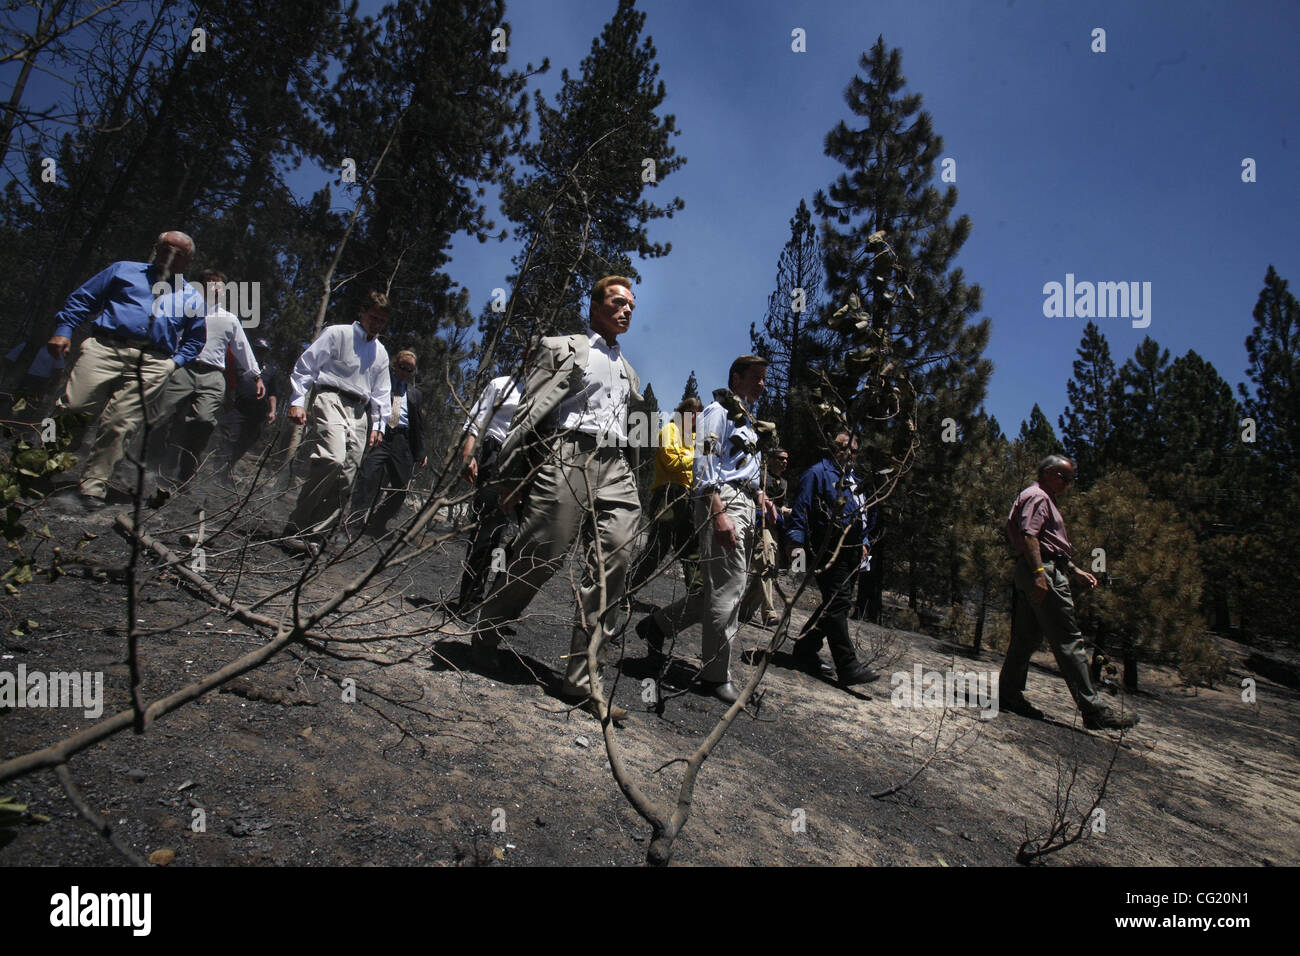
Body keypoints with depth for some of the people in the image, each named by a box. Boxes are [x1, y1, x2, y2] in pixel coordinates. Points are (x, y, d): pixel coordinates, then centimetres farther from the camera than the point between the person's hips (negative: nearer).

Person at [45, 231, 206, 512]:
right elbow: (82, 299, 18)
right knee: (73, 408, -13)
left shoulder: (192, 297, 26)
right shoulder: (124, 270, 23)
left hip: (153, 364, 0)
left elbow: (195, 338, 26)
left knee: (119, 424, -11)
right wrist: (63, 330, 4)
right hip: (106, 348, 0)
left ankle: (92, 490, -9)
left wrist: (176, 361, 8)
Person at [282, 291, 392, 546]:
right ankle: (295, 526, -21)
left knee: (346, 478, -5)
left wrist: (378, 424, 17)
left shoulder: (381, 353, 24)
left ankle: (315, 535, -1)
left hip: (360, 412, 7)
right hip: (331, 400, -6)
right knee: (333, 459, -29)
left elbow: (380, 392, 28)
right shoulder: (337, 334, 6)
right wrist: (297, 401, -8)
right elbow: (305, 365, 1)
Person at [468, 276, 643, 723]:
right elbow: (530, 412, 1)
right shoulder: (566, 349, 8)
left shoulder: (626, 370, 27)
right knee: (540, 557, -8)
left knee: (613, 563, -7)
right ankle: (485, 632, 18)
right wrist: (510, 475, -6)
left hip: (615, 468, 6)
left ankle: (583, 679, -4)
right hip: (570, 456, -5)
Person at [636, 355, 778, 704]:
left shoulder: (745, 418, 25)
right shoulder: (718, 411, -4)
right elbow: (705, 464, -15)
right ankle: (717, 674, 2)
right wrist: (719, 514, -24)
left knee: (724, 586, 11)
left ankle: (658, 624, 23)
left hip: (743, 507, 10)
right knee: (729, 587, -9)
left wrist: (758, 494, 13)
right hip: (722, 504, -10)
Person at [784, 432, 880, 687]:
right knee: (838, 602, -13)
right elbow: (800, 509, -9)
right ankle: (848, 666, -14)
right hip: (828, 551, -9)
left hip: (850, 553, 9)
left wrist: (863, 542, 24)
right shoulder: (817, 473, -2)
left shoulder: (852, 479, 26)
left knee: (837, 603, 10)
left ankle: (805, 651, 21)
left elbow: (862, 514, 33)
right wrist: (797, 542, -17)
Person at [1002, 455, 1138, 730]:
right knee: (1069, 641, -11)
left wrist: (1075, 571, 27)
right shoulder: (1037, 496, -5)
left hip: (1037, 573, 11)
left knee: (1026, 637, 9)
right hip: (1044, 572, -11)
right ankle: (1093, 709, -10)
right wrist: (1039, 573, -28)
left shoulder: (1045, 500, 29)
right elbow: (1029, 535, -19)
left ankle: (1008, 694, 11)